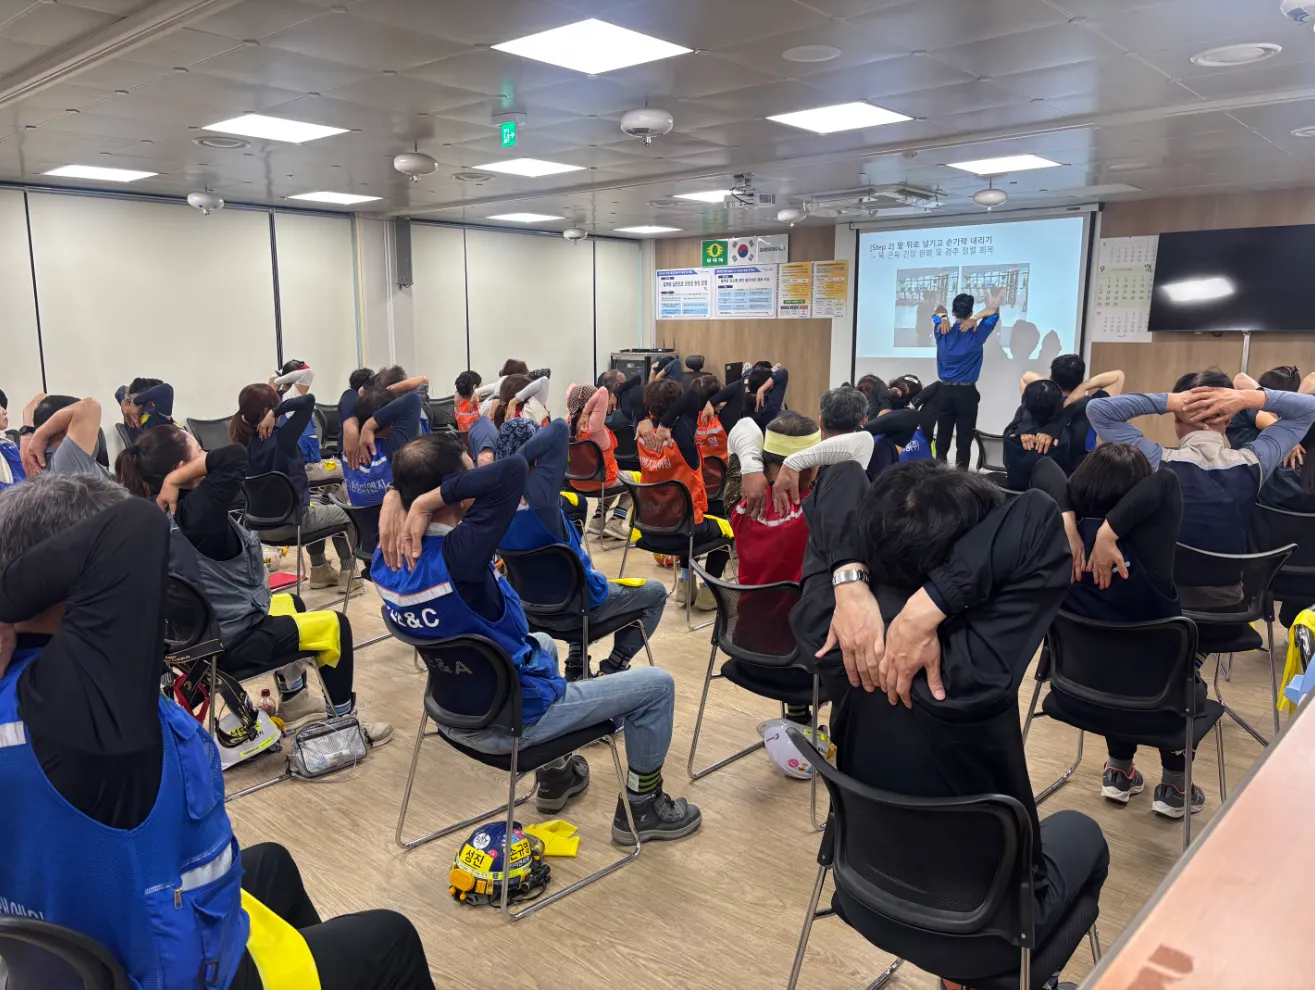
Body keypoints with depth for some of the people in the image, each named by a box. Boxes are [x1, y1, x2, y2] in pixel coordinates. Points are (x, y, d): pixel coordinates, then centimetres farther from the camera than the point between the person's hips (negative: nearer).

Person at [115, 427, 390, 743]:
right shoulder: (197, 510, -30)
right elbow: (235, 455, -36)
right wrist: (174, 479, -30)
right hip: (231, 644, -9)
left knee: (291, 604, 33)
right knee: (335, 625, 7)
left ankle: (293, 705, 38)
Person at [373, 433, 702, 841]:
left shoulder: (385, 560, -12)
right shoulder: (454, 558, -36)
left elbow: (404, 485, 4)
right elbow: (513, 469, -45)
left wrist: (396, 496, -17)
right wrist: (426, 502, -37)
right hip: (513, 719, -8)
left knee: (543, 643, 37)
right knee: (657, 685, 6)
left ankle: (554, 774, 44)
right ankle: (640, 808, 25)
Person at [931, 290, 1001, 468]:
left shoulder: (943, 332, 1)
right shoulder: (976, 335, -6)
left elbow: (939, 310, 18)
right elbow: (994, 311, 2)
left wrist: (944, 318, -2)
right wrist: (975, 318, -10)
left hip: (945, 391, 3)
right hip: (966, 393, -3)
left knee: (942, 437, 6)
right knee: (964, 439, -1)